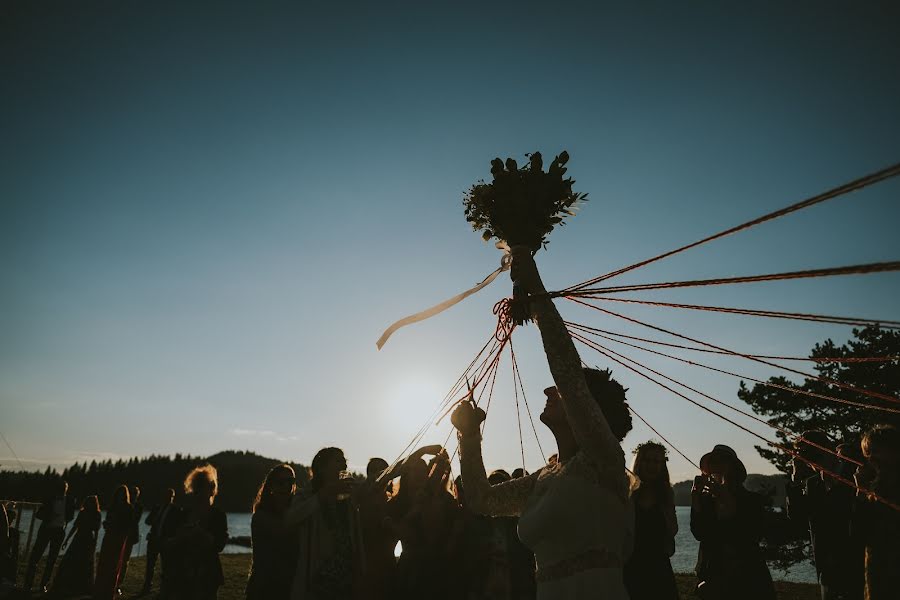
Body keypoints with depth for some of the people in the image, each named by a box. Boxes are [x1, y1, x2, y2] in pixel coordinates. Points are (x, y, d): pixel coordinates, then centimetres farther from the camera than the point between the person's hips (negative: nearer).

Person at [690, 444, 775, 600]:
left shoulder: (753, 499, 1)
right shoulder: (706, 499, 2)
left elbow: (753, 536, -13)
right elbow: (699, 534, -12)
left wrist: (728, 501, -20)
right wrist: (695, 497, -22)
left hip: (748, 577, -1)